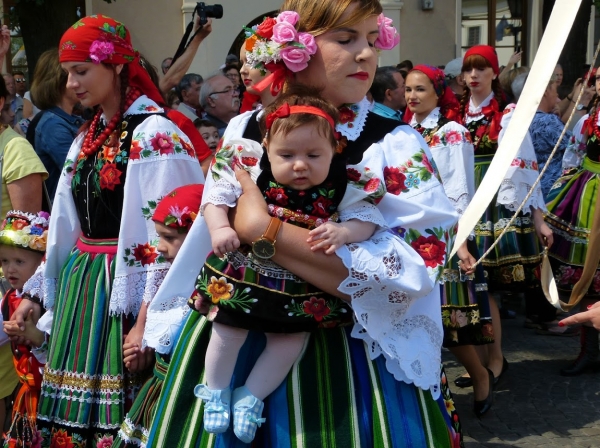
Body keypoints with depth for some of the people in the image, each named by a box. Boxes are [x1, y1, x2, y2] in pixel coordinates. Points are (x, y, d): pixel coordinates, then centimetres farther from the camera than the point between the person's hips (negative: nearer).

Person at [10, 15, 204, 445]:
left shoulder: (155, 135, -11)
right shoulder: (86, 140, 14)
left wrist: (148, 319, -20)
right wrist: (36, 294, 15)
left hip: (127, 286, -7)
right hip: (79, 284, 8)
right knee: (75, 412, 10)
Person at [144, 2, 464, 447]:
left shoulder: (396, 145, -9)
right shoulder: (245, 130, 1)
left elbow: (411, 267, -22)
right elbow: (203, 233, 12)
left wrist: (263, 229, -23)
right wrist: (150, 321, 14)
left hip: (349, 353, -3)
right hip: (233, 338, 3)